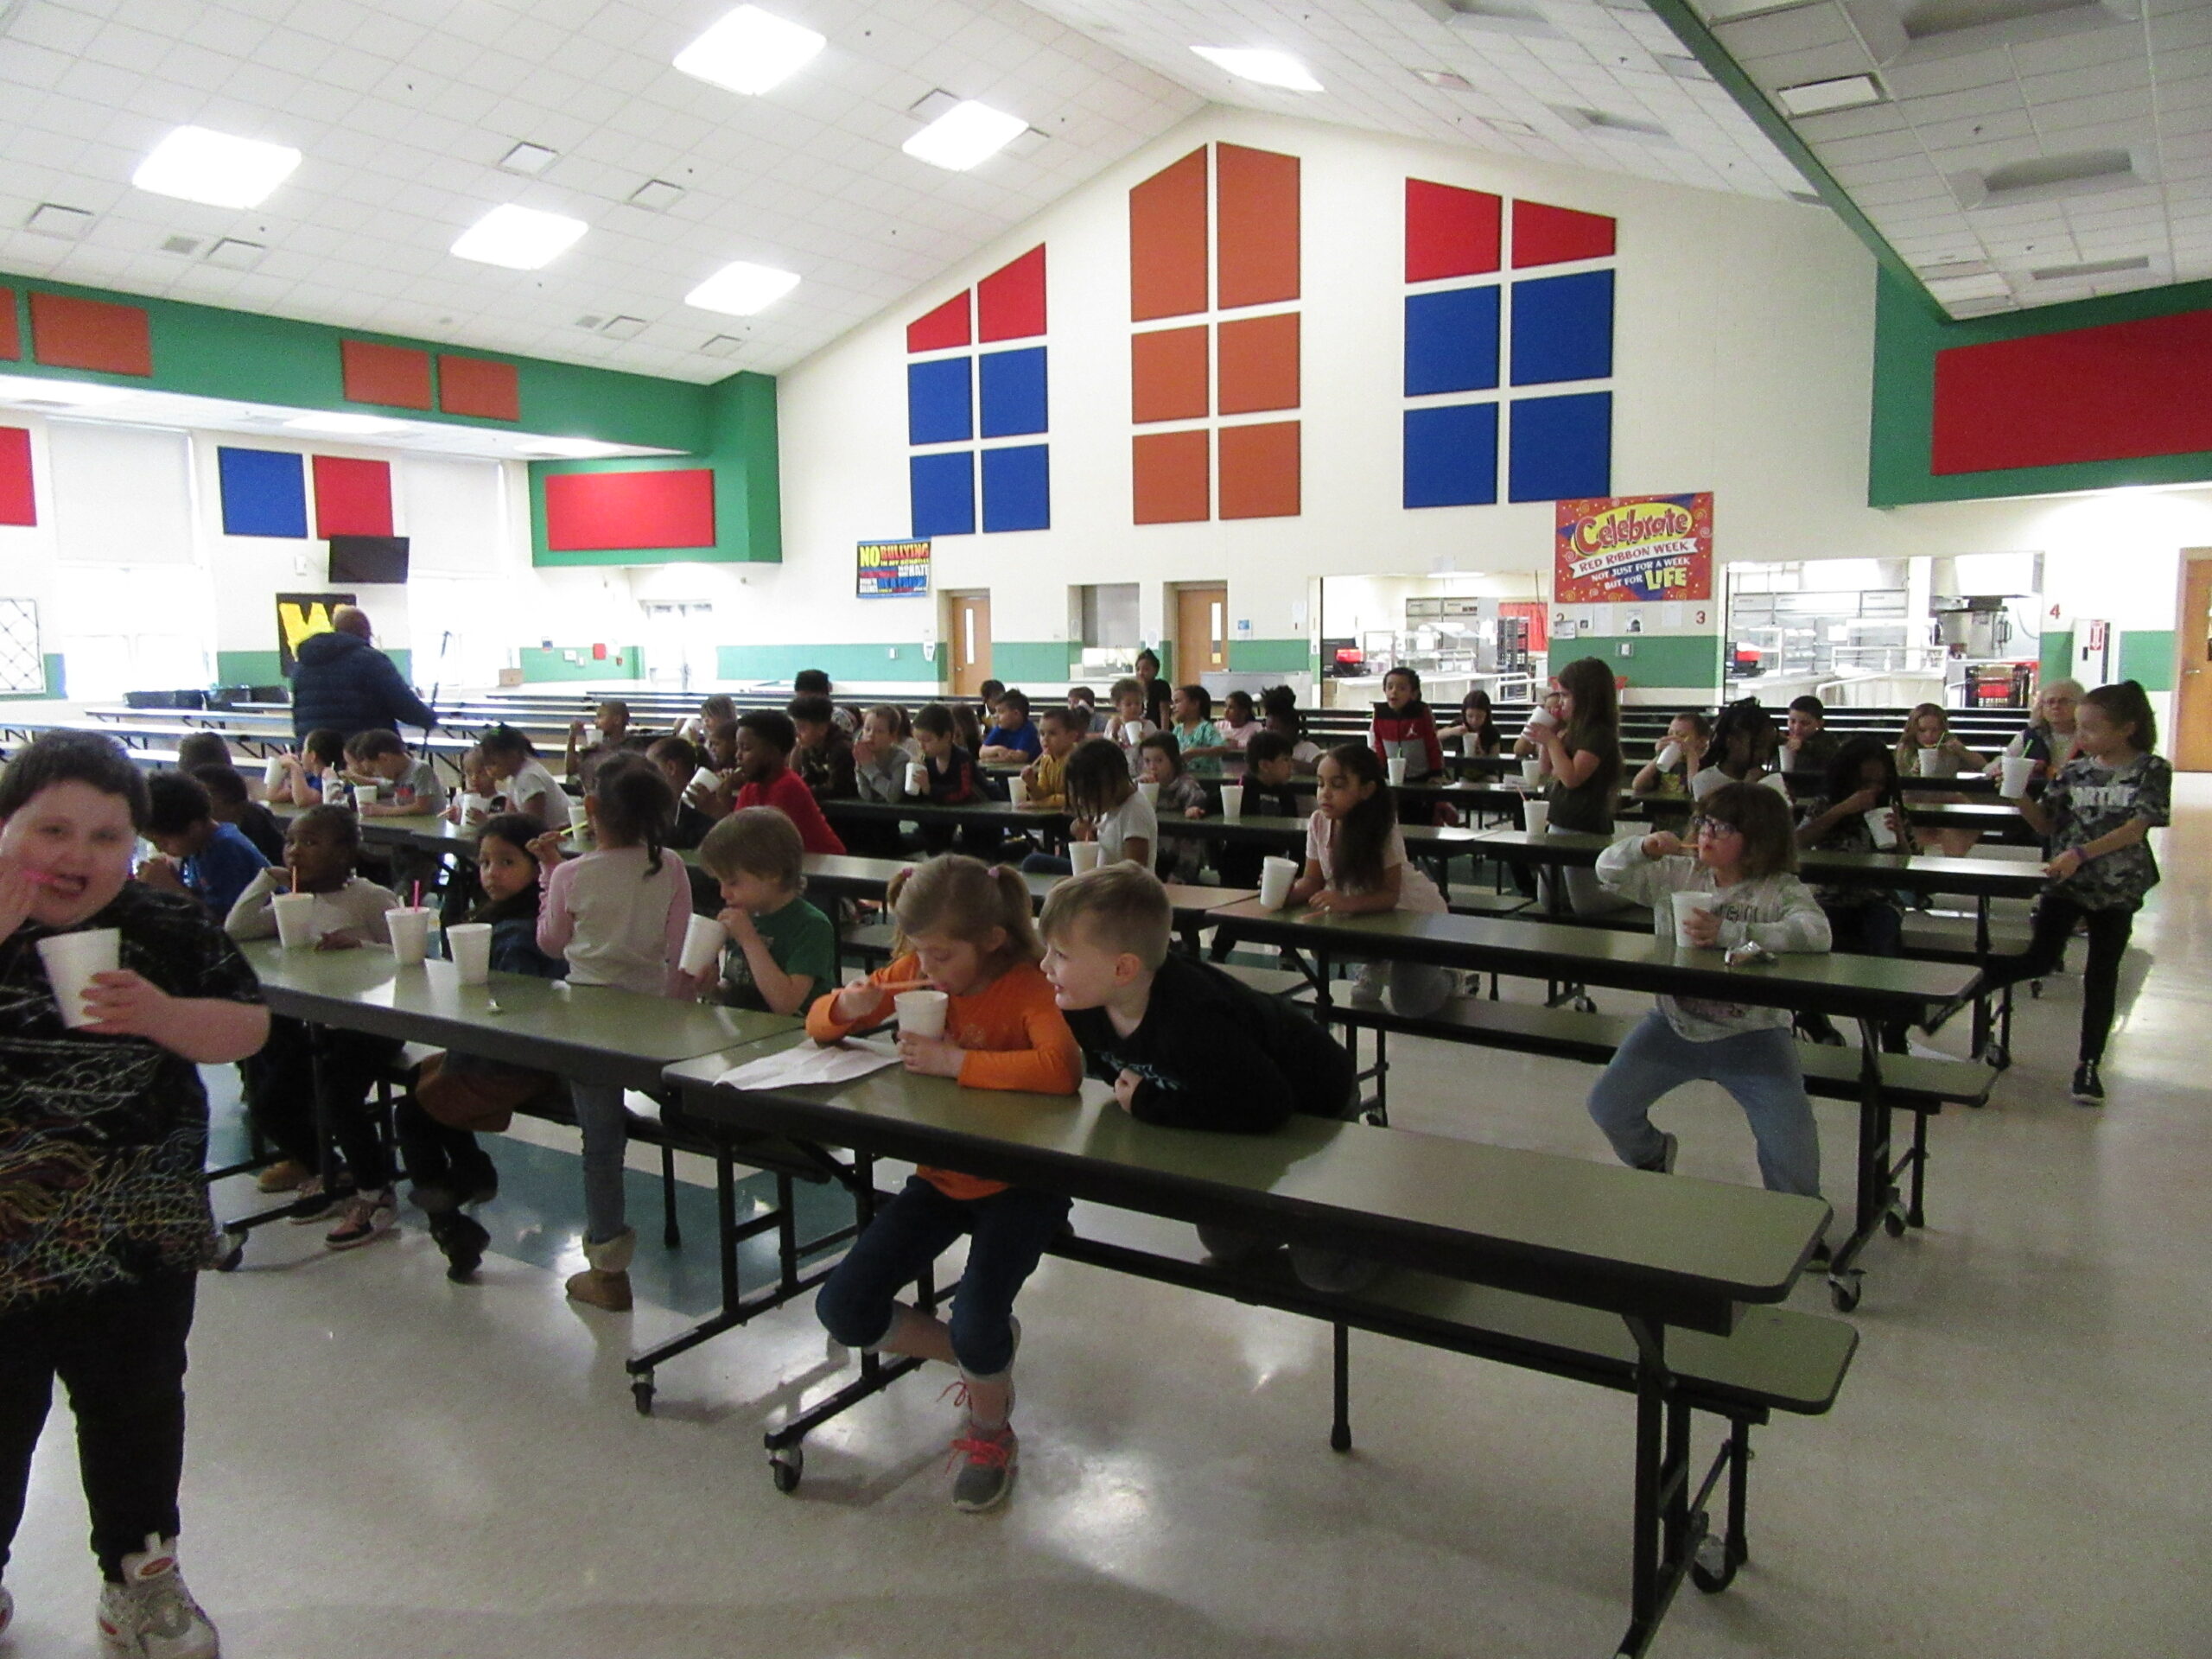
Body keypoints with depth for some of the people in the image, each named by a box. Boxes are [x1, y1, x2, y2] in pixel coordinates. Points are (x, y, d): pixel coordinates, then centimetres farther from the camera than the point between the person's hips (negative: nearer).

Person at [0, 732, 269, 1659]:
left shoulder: (169, 932, -4)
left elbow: (247, 1030, 0)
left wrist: (163, 1015, -20)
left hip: (140, 1235, 2)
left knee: (138, 1408, 17)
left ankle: (141, 1578, 38)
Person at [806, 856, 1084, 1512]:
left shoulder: (1027, 989, -19)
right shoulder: (916, 973, -3)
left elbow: (1062, 1069, -40)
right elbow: (818, 1025, 6)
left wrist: (954, 1060, -34)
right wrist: (851, 1006, -18)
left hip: (1017, 1183, -6)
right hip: (940, 1179, 6)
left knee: (977, 1328, -23)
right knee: (842, 1309, -2)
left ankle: (990, 1429, 15)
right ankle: (985, 1357, 21)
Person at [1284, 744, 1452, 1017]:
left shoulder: (1382, 831, -29)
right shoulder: (1319, 823, -14)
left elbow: (1390, 894, -30)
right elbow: (1313, 880, -9)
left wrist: (1347, 903, -47)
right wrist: (1290, 891, -31)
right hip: (1363, 912, 6)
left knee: (1409, 1005, -13)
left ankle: (1448, 979, 21)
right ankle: (1376, 964, 14)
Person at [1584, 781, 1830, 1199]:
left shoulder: (1780, 890, -10)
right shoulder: (1677, 874, 2)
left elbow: (1816, 933, -28)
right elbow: (1608, 870, 5)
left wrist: (1728, 933, -35)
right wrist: (1644, 848, -16)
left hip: (1751, 1035, -4)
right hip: (1675, 1023, 4)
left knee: (1792, 1148, -16)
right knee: (1606, 1108, 0)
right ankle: (1651, 1157, 35)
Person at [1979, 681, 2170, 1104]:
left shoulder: (2152, 770, -7)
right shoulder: (2074, 771, 1)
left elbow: (2137, 827, -17)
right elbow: (2046, 824, 4)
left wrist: (2081, 853, -29)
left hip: (2118, 887, -1)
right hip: (2064, 881, 1)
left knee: (2102, 973, 8)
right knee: (2039, 960, -5)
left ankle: (2088, 1063, 16)